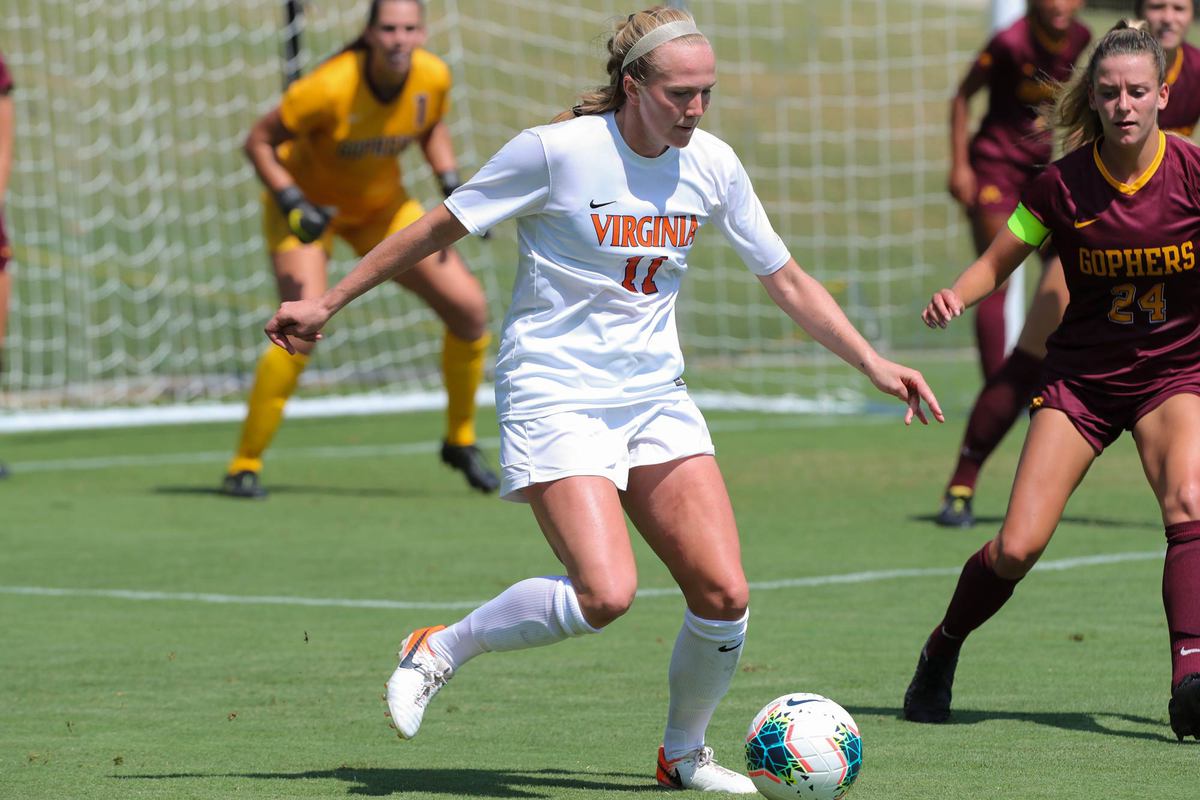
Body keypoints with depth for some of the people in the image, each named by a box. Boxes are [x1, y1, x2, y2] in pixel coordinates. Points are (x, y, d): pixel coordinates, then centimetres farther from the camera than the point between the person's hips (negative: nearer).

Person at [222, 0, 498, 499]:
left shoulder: (433, 78, -16)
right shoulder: (331, 87, -32)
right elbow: (258, 141, -21)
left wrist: (452, 186, -7)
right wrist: (293, 205, -32)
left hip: (382, 205, 5)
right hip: (308, 201, -5)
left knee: (469, 307, -3)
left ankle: (460, 442, 18)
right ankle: (244, 467, -13)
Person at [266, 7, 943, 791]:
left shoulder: (712, 165, 1)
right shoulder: (557, 152, -14)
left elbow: (788, 281, 12)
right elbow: (439, 227, -3)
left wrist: (872, 361, 4)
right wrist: (328, 303, 0)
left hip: (656, 398, 5)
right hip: (555, 395, -5)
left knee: (724, 593, -7)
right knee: (606, 593, -23)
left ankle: (685, 754, 19)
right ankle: (440, 650, 0)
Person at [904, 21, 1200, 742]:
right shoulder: (1064, 183, -9)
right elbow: (997, 263, 0)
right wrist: (956, 296, -20)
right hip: (1082, 376, 1)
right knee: (1018, 547, -7)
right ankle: (941, 654, 22)